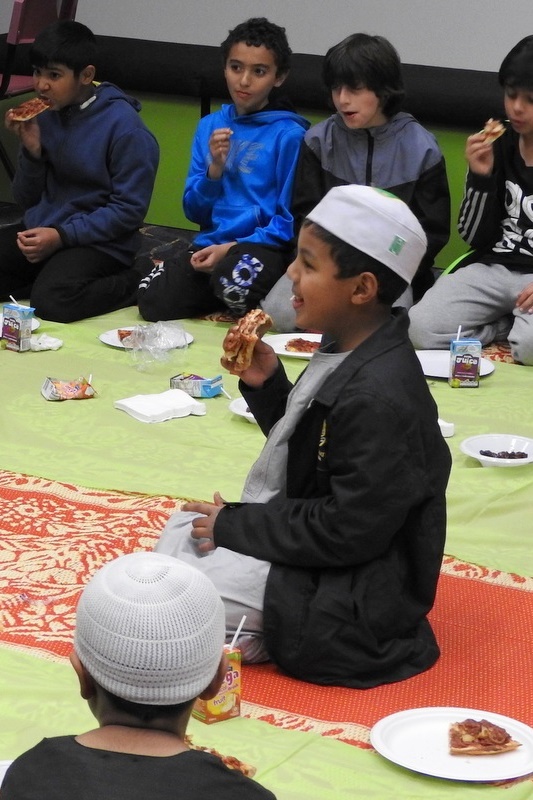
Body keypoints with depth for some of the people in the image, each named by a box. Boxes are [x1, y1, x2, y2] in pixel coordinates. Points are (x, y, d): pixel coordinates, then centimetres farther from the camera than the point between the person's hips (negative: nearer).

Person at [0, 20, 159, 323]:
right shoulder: (44, 116, 5)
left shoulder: (124, 128, -14)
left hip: (99, 241, -6)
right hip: (40, 229, 6)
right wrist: (32, 151, -9)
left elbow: (129, 210, -14)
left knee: (51, 300, -32)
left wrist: (61, 236, -20)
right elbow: (27, 199, 11)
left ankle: (136, 284, -9)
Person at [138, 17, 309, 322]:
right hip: (210, 244, 4)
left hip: (264, 248, -4)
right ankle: (217, 297, 4)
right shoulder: (210, 125, 11)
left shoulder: (289, 135, -5)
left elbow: (290, 219, -6)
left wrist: (232, 248, -15)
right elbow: (195, 211, 12)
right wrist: (215, 168, -6)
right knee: (154, 302, -22)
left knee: (233, 279, -39)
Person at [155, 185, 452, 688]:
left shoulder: (379, 396, -28)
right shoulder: (347, 356, 2)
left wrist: (235, 525, -16)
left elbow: (349, 529, -26)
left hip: (358, 591, -10)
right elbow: (302, 450, 16)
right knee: (180, 531, 16)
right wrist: (266, 385, -2)